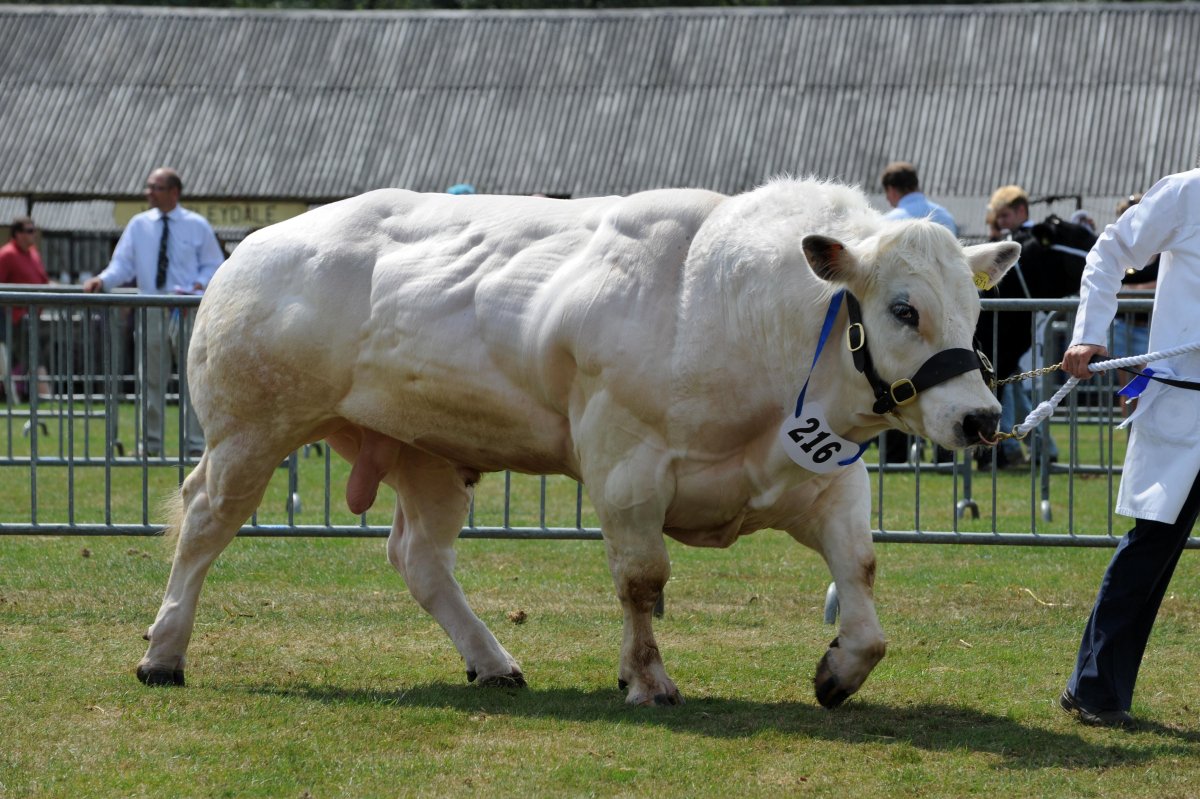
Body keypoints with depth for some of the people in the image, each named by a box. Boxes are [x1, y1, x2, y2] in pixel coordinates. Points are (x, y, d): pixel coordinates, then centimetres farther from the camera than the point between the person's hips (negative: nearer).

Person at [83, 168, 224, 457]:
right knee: (151, 379, 7)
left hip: (188, 312, -2)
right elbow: (123, 264, 3)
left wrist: (199, 287, -12)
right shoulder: (139, 226, 7)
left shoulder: (197, 226, 2)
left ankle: (196, 444, 2)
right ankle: (151, 443, 16)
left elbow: (214, 266, 6)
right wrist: (103, 280, -16)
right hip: (151, 310, 3)